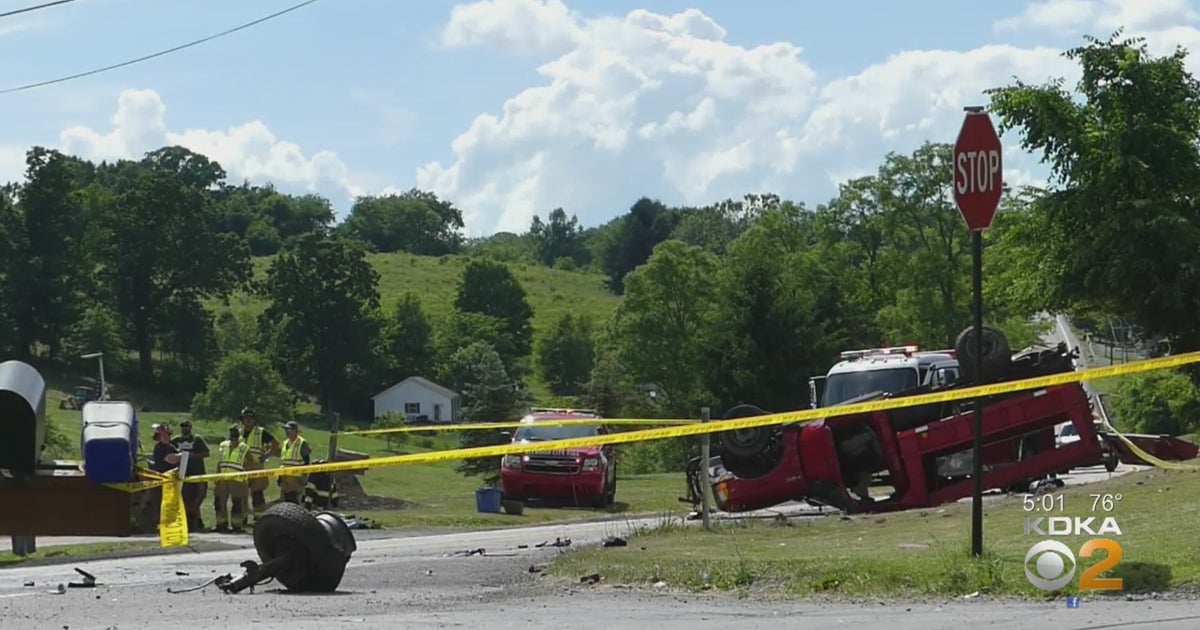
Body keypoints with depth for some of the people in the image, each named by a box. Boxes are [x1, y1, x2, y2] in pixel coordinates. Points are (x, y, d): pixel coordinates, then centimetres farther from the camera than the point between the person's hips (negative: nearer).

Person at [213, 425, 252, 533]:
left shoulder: (244, 449, -3)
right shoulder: (222, 446, 10)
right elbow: (219, 463, 16)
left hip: (237, 481, -5)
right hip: (223, 479, 5)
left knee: (237, 503, -2)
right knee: (219, 501, 7)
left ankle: (237, 525, 7)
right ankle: (221, 524, 18)